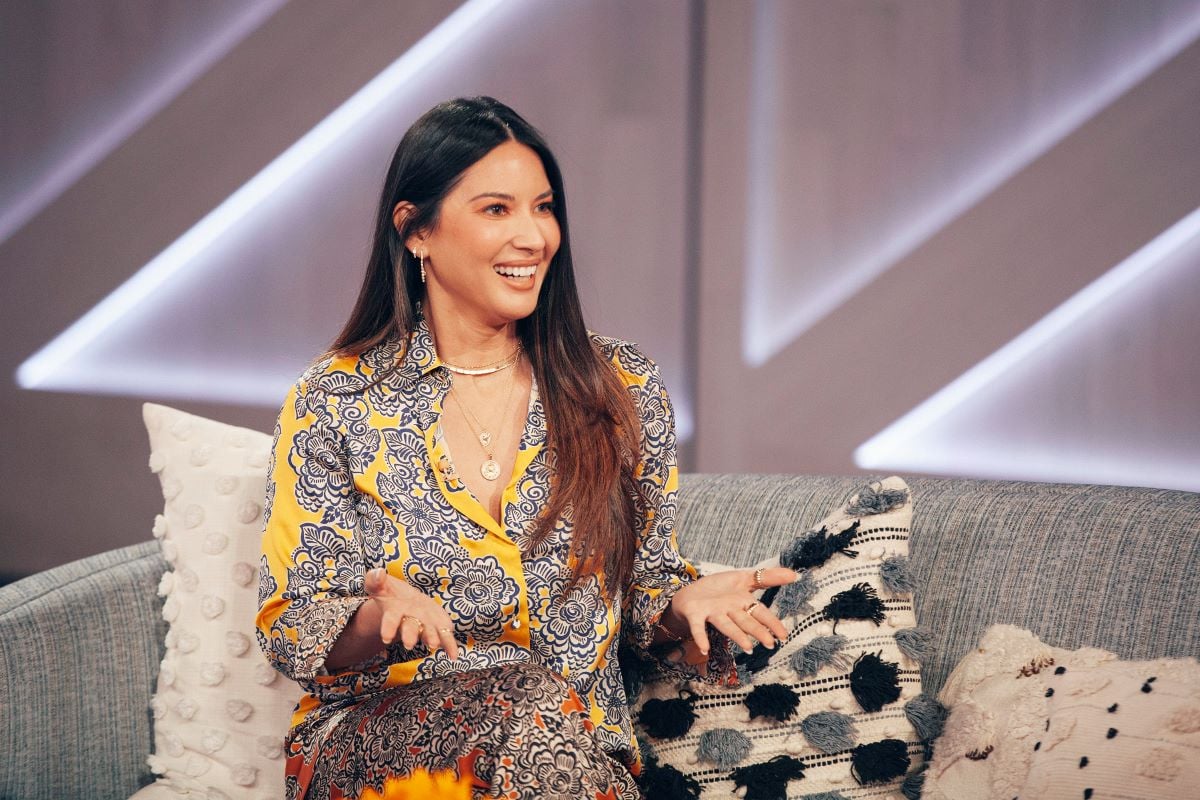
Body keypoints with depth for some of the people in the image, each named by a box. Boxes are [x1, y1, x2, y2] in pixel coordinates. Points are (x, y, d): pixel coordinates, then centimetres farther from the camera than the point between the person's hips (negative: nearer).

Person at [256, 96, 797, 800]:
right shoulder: (336, 401, 1)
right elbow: (286, 627, 1)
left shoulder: (624, 390, 6)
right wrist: (382, 618, -21)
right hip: (374, 737, -2)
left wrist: (685, 603, -10)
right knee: (534, 704, -34)